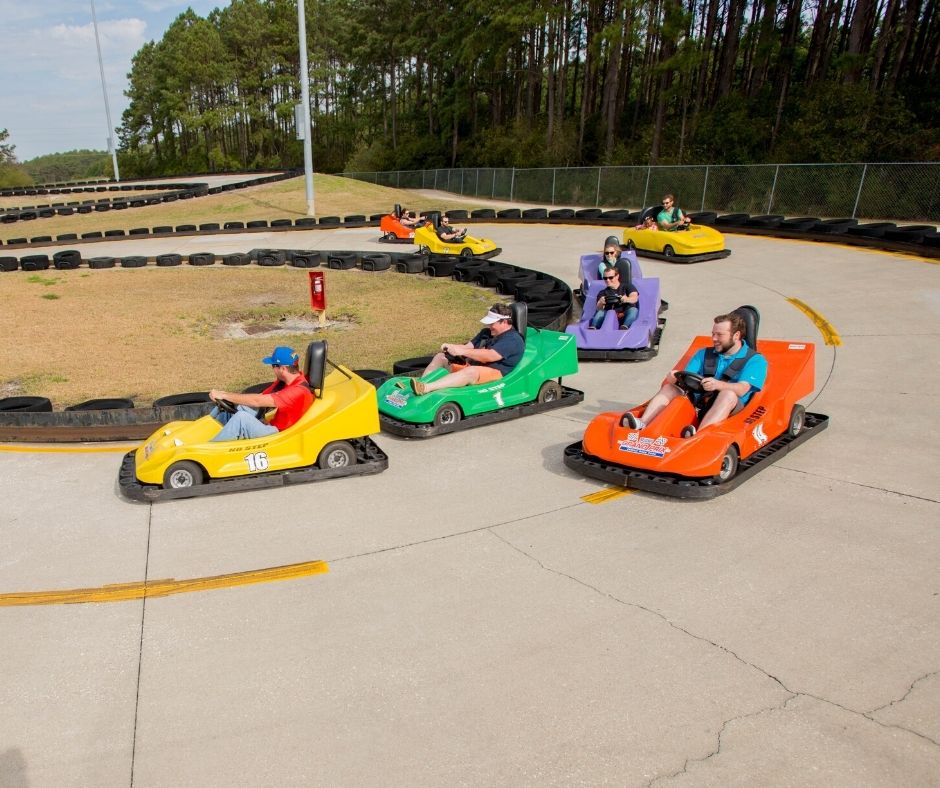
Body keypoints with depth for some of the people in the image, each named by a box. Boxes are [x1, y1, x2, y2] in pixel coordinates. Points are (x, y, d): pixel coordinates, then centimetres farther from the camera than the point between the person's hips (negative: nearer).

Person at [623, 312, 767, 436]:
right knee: (669, 387, -14)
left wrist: (718, 384, -36)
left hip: (731, 412, -4)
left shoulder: (755, 360, 3)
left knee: (729, 394, -35)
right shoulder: (704, 354, 19)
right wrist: (676, 378, -18)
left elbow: (741, 389, -15)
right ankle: (642, 424, -38)